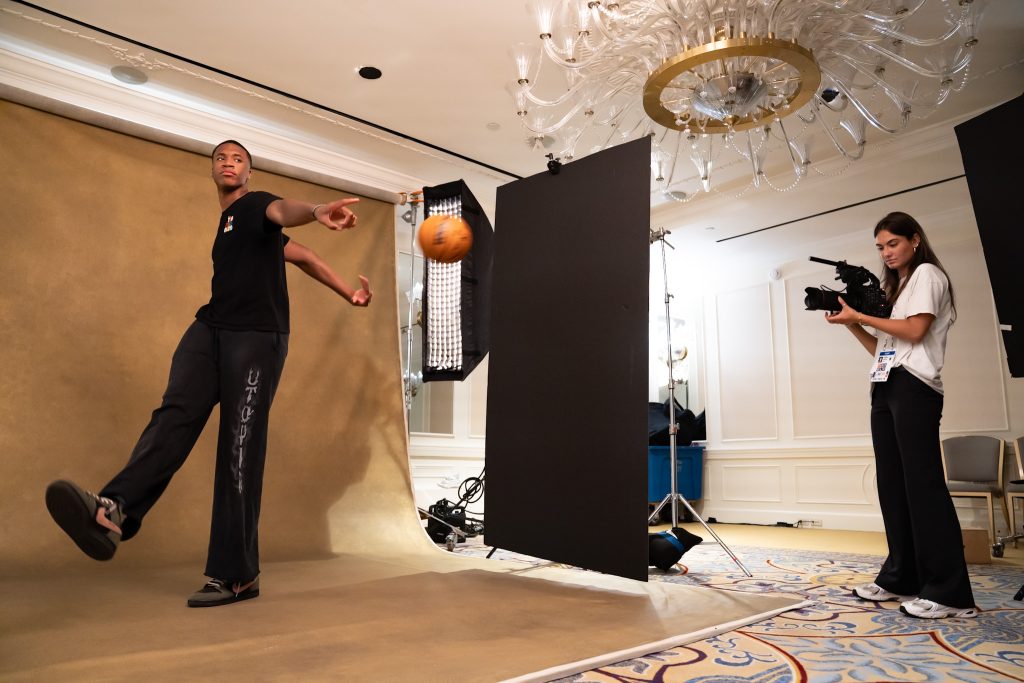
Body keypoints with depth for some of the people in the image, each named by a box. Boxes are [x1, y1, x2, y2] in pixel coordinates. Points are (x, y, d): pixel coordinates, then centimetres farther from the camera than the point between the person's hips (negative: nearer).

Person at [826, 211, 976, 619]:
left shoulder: (927, 274, 2)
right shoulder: (895, 288, 25)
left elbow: (915, 330, -13)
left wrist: (859, 315, -8)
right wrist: (851, 324, 9)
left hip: (913, 387, -8)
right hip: (885, 389, 9)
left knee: (922, 484, -11)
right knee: (892, 485, 5)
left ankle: (949, 593, -8)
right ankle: (900, 579, 10)